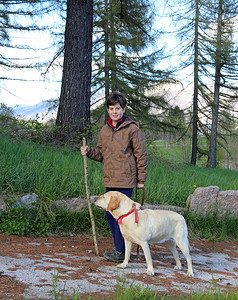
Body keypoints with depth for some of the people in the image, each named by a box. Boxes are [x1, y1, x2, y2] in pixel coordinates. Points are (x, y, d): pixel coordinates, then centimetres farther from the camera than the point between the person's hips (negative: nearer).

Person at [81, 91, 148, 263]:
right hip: (109, 180, 7)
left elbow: (141, 155, -4)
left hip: (125, 180, -7)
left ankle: (121, 253, 2)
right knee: (110, 215, 11)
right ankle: (120, 249, 24)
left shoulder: (132, 128, -6)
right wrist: (89, 152, -1)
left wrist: (141, 179, -5)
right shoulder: (104, 130, 13)